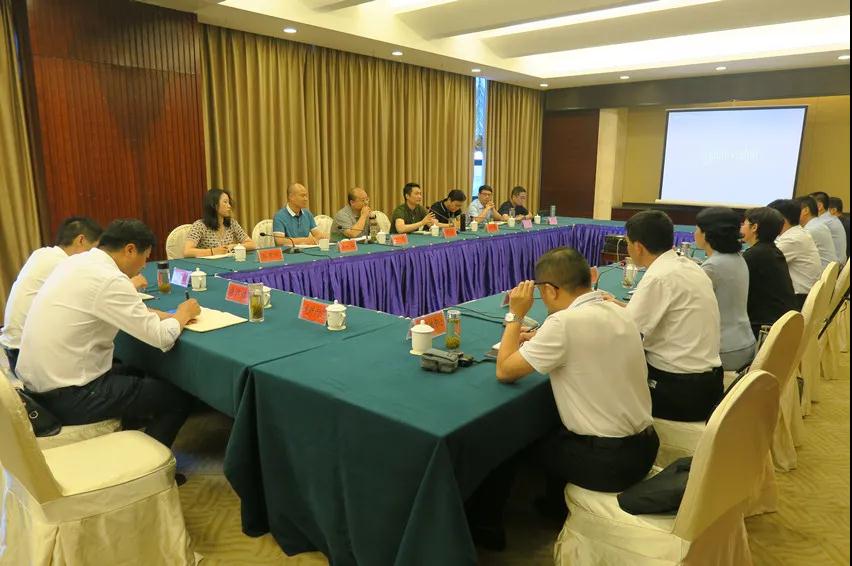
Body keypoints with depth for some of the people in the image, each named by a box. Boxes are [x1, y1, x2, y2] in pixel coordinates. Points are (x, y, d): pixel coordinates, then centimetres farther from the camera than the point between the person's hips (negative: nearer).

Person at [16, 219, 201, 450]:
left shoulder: (78, 261, 5)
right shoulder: (109, 280, -23)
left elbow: (128, 311, 16)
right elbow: (162, 338, -20)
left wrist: (171, 315, 6)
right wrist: (183, 313, -1)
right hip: (69, 396, -9)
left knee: (138, 373, 29)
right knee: (177, 396, 2)